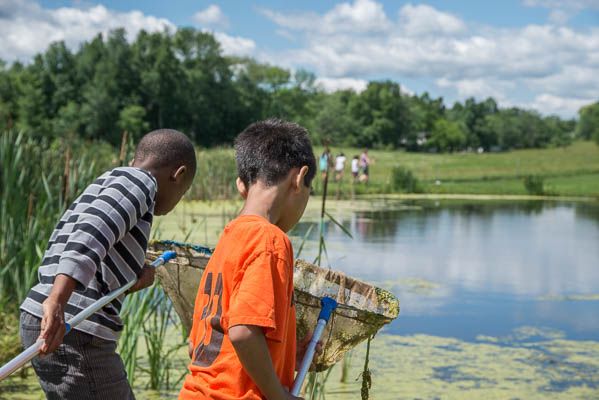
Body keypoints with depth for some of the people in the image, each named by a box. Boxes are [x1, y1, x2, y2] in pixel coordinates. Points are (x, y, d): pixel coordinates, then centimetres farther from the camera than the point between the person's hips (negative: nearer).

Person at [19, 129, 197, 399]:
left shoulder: (102, 185, 26)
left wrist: (132, 276, 17)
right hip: (75, 332, -9)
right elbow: (91, 233, -22)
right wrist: (57, 301, -33)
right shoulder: (141, 180, -3)